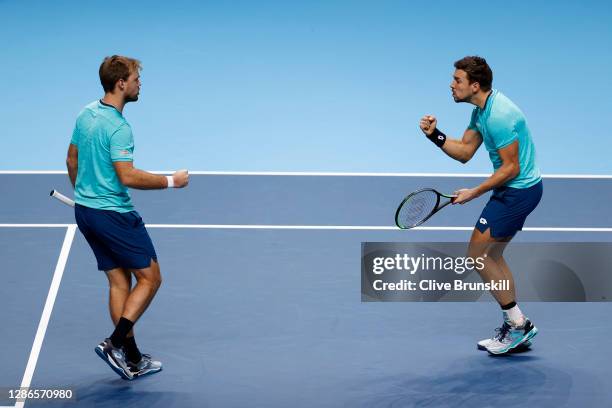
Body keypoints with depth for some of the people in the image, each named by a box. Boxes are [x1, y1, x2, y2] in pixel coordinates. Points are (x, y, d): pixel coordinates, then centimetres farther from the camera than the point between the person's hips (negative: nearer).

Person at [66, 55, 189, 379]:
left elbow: (72, 161, 17)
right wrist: (171, 181, -17)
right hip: (114, 215, -9)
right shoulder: (118, 127, -20)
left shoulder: (86, 114, 8)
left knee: (119, 281, 12)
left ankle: (132, 362, 14)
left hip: (84, 210, 9)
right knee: (150, 278, 2)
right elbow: (128, 177, -27)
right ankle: (116, 343, -8)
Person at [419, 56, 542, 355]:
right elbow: (464, 152, 12)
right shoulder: (481, 110, 8)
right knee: (492, 256, 16)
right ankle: (515, 330, 21)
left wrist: (474, 193, -17)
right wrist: (435, 135, -2)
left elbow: (511, 168, -23)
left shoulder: (499, 115, -24)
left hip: (518, 191, -11)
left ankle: (518, 323, 2)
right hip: (516, 189, 11)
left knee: (477, 254, -6)